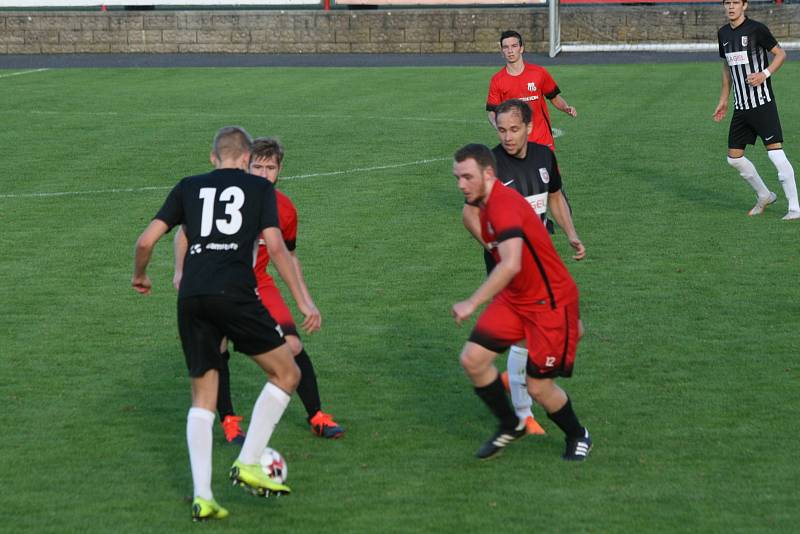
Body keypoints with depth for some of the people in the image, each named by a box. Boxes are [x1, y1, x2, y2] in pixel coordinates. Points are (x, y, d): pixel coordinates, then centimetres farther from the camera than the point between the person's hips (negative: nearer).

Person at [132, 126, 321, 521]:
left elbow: (146, 241, 13)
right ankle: (247, 465, 4)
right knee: (286, 373, 12)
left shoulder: (188, 188, 19)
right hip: (234, 294, -4)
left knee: (202, 398, 13)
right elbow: (275, 246, 1)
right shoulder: (259, 188, 12)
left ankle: (202, 497, 4)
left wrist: (139, 276, 34)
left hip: (191, 299, 4)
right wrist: (303, 302, 3)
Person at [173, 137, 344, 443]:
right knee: (216, 351, -19)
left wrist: (306, 300, 10)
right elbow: (185, 230, -4)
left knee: (293, 346, -9)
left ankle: (316, 417, 5)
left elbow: (288, 256, 14)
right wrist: (180, 271, -17)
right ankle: (228, 421, -2)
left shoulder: (285, 210, -2)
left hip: (258, 284, 3)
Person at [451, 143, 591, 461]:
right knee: (472, 359, -4)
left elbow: (511, 265, -38)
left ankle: (578, 437, 26)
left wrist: (473, 303, -38)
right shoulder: (486, 207, 7)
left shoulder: (503, 205, -25)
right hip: (514, 298, 9)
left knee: (538, 387, -3)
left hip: (550, 303, -9)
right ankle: (510, 426, 17)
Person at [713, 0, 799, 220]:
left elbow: (780, 54, -3)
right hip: (740, 107, 7)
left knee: (776, 153, -13)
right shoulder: (723, 34, 10)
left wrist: (764, 74, -19)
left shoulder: (757, 29, -10)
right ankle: (764, 196, 28)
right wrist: (723, 100, 20)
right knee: (734, 157, 8)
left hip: (763, 104, -7)